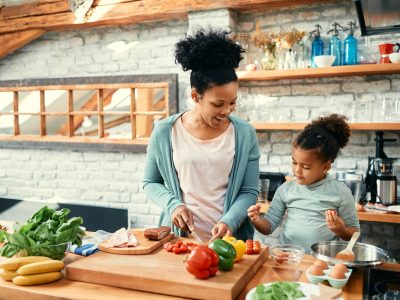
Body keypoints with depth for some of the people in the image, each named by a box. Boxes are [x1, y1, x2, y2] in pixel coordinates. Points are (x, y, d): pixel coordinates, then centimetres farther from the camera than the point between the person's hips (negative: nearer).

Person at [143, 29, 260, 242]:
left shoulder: (244, 133, -2)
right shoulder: (164, 132, -3)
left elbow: (249, 191, 1)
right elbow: (150, 182, 8)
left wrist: (229, 222, -15)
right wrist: (173, 205, -8)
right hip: (179, 236, 0)